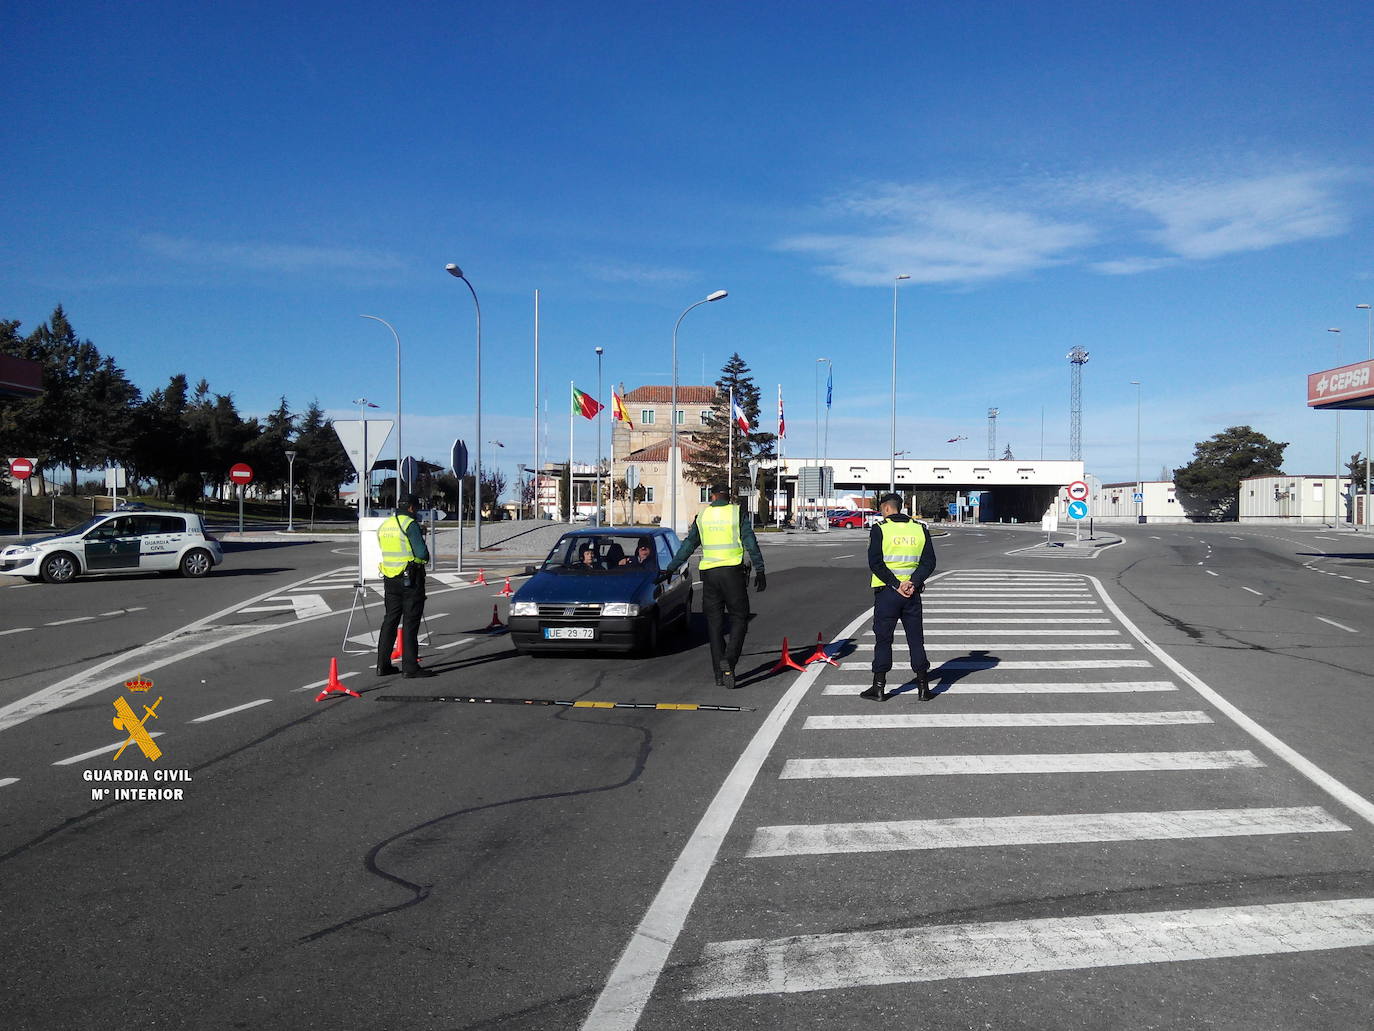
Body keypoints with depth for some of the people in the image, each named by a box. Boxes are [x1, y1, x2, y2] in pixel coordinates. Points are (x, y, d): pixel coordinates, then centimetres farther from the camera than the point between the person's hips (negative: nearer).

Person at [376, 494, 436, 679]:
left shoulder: (383, 526, 11)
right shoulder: (410, 525, -12)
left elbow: (387, 552, 13)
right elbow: (422, 553, -16)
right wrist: (424, 558, 5)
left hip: (390, 579, 7)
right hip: (410, 578, -7)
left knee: (390, 620, 13)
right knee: (410, 622, -3)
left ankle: (383, 665, 16)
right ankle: (410, 667, -2)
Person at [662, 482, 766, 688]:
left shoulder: (702, 516, 9)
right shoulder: (738, 513, -1)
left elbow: (688, 546, 13)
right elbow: (751, 543, -6)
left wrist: (670, 570, 20)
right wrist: (760, 571, -3)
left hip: (709, 573, 3)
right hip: (733, 571, -3)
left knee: (714, 622, 8)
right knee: (739, 618, 6)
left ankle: (719, 674, 8)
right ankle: (729, 659, -17)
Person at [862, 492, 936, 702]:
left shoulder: (879, 529, -5)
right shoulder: (920, 529, 7)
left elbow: (875, 563, -13)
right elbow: (929, 562, 1)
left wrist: (895, 585, -12)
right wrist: (913, 582, -8)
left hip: (886, 592, -3)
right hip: (913, 593, 3)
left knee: (883, 639, 5)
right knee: (916, 639, 10)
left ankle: (879, 687, 8)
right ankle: (923, 687, 12)